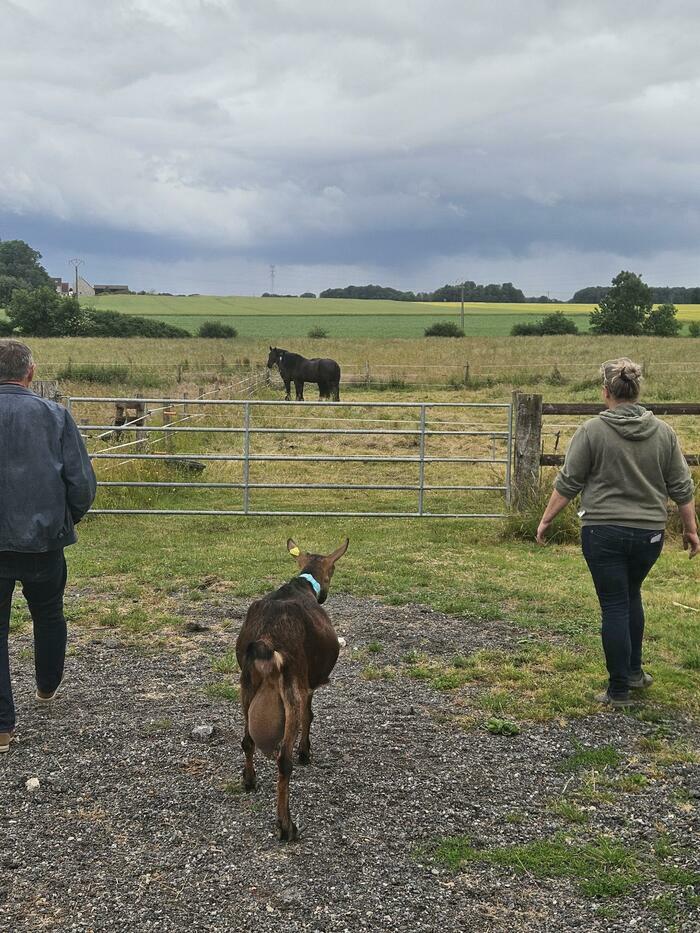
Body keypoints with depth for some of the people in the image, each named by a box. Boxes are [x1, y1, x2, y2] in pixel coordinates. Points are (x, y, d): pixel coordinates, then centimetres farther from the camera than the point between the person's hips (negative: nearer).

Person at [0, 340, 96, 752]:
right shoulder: (54, 415, -7)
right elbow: (82, 482, -7)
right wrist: (71, 516, 12)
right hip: (44, 537, 1)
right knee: (49, 615, 23)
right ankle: (47, 687, 44)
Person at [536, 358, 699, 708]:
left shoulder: (592, 431, -9)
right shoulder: (664, 432, 2)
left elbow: (567, 484, -6)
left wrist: (546, 520, 4)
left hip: (603, 533, -4)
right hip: (649, 534, 4)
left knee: (615, 606, 2)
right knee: (631, 595, 24)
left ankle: (619, 690, 7)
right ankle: (633, 670, 30)